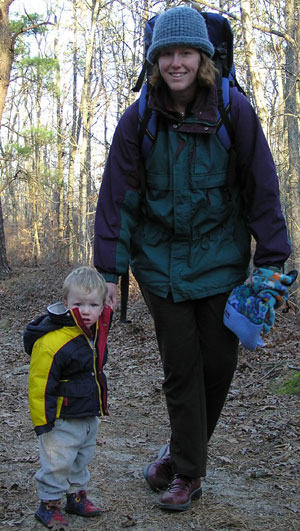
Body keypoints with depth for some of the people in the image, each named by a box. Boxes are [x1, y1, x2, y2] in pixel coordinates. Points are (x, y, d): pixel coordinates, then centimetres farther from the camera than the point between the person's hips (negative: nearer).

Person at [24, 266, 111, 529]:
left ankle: (77, 495, 37)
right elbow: (41, 384, -21)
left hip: (89, 416, 7)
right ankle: (49, 504, 20)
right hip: (62, 420, -7)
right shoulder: (52, 342, -25)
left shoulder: (95, 333, -1)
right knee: (57, 462, 2)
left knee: (82, 459, 20)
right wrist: (42, 420, -18)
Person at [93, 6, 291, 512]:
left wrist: (271, 259, -5)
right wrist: (109, 270, -5)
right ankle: (187, 469, 20)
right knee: (180, 367, 3)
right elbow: (117, 198, -3)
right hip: (161, 261, 0)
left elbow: (261, 188, -4)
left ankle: (184, 448, 32)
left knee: (219, 361, 7)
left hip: (221, 258, 1)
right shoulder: (137, 120, -7)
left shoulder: (234, 109, -8)